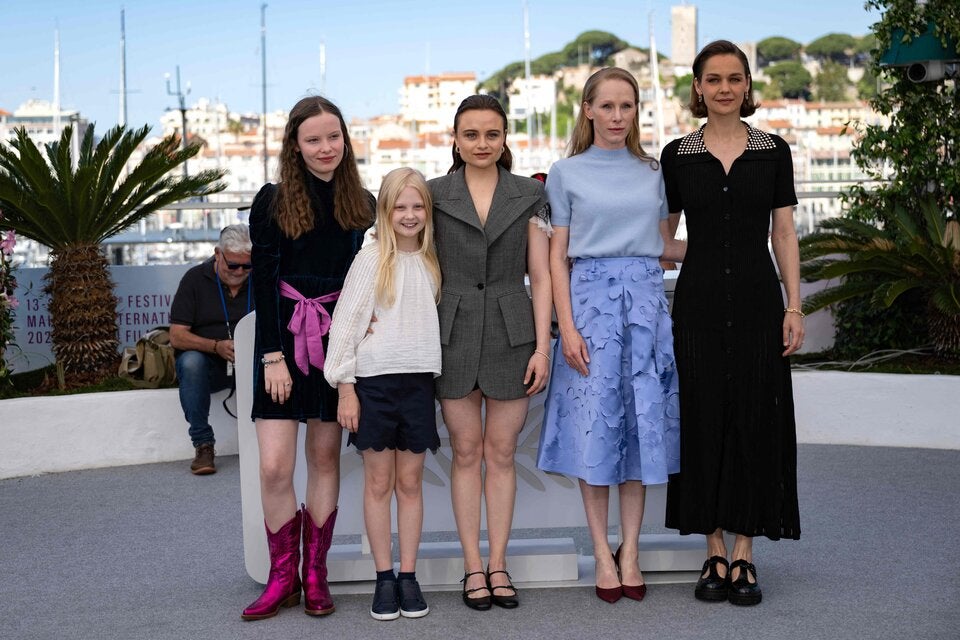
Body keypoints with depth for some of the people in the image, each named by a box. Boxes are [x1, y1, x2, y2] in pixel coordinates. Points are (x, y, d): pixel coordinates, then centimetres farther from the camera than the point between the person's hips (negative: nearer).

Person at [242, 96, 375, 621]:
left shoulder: (362, 205, 6)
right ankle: (282, 576, 7)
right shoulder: (273, 202, -1)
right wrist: (273, 356, -10)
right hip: (284, 339, -2)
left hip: (338, 341, 2)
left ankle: (315, 573, 16)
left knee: (325, 457, 7)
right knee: (274, 465, -8)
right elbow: (264, 284, -4)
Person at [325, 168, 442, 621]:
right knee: (379, 482, 4)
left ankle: (408, 576, 13)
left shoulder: (431, 262, 9)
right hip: (375, 380, -3)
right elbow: (346, 324, -4)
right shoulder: (371, 260, -3)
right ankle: (384, 578, 11)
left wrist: (434, 372, 8)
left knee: (410, 481, 7)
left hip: (418, 380, 3)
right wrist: (345, 388, -9)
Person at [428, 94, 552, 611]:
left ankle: (498, 564, 14)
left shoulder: (530, 196, 4)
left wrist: (542, 346, -4)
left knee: (501, 452, 6)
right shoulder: (434, 194, 4)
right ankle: (473, 566, 13)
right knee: (466, 451, 5)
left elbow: (540, 276, 3)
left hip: (512, 334, 0)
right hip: (454, 333, 0)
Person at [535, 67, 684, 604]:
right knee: (595, 423, -2)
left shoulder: (653, 173, 12)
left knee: (643, 421, 2)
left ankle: (631, 550, 12)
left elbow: (664, 247, 17)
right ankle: (603, 553, 9)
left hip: (646, 299, 3)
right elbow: (557, 257, 0)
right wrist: (567, 327, -9)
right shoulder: (567, 174, 4)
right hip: (591, 297, -2)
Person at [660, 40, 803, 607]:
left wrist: (794, 306, -2)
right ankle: (716, 554, 12)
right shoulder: (678, 156, 5)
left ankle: (745, 555, 9)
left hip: (757, 298, 0)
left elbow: (784, 233, 4)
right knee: (704, 419, 2)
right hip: (699, 299, 0)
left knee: (756, 420, 0)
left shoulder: (774, 151, 5)